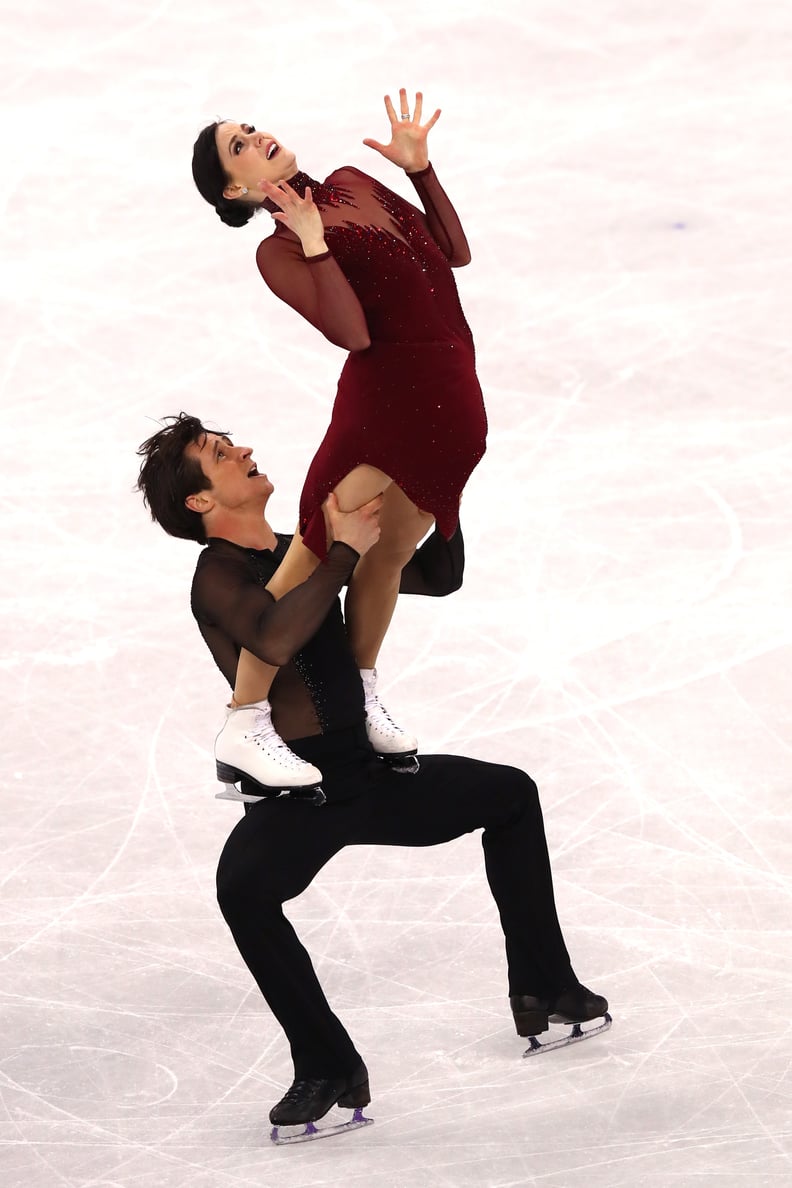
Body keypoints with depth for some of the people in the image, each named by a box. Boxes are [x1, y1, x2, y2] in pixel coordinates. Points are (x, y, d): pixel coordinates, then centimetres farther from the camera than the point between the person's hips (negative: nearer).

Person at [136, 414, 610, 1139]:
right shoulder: (219, 574, -12)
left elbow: (439, 579, 16)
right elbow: (274, 640, -34)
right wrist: (346, 552, -29)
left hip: (373, 777, 8)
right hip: (296, 796, -8)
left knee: (510, 794, 18)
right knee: (242, 882, -36)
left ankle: (544, 990, 28)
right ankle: (328, 1069, -28)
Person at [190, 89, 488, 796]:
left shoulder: (354, 184, 18)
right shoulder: (279, 253, -4)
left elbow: (454, 252, 20)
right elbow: (351, 332, -18)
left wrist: (419, 167, 13)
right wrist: (315, 244, -22)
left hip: (453, 408, 7)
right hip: (386, 400, -7)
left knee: (387, 555, 18)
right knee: (318, 555, -13)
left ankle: (362, 696, 35)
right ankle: (243, 725, -13)